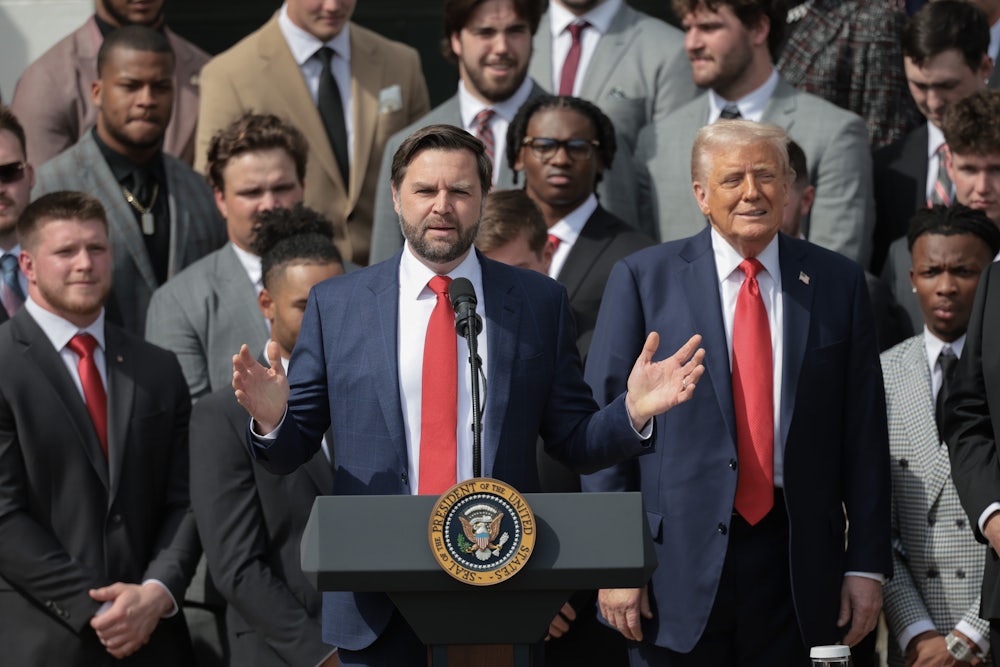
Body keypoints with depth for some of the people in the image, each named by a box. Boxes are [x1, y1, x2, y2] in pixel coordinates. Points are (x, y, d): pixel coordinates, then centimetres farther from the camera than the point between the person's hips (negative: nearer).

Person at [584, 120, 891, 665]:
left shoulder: (837, 283, 7)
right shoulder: (643, 279, 2)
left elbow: (864, 433, 7)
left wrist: (867, 563, 3)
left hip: (799, 568, 2)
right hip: (679, 558, -1)